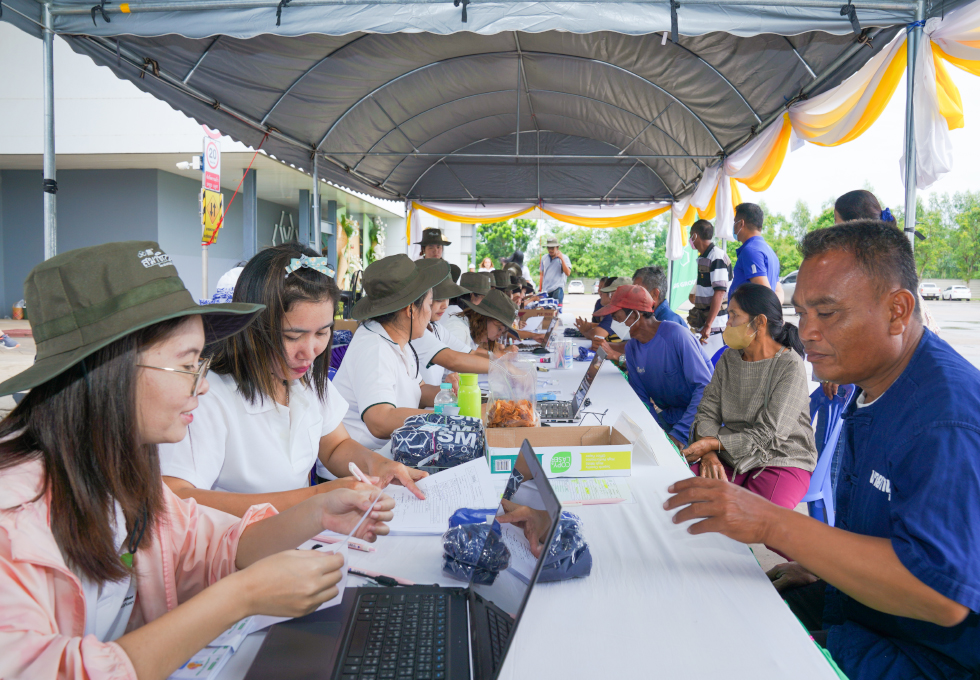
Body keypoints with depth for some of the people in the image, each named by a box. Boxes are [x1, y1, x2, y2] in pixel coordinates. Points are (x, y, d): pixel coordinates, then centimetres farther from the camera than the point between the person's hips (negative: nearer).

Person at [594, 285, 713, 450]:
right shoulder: (631, 348, 3)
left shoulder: (676, 335, -19)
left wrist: (680, 433, -27)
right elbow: (642, 398, 5)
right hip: (668, 417, 7)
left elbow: (705, 386, -22)